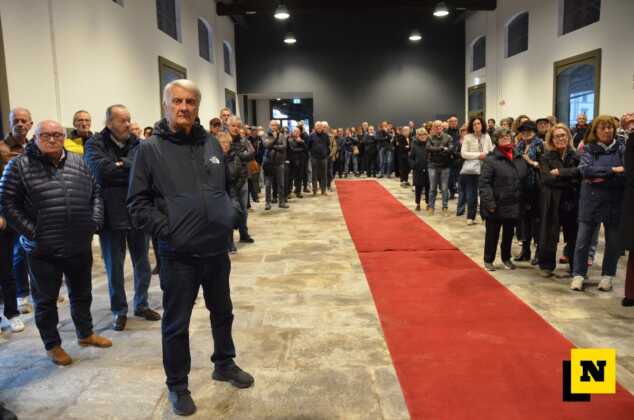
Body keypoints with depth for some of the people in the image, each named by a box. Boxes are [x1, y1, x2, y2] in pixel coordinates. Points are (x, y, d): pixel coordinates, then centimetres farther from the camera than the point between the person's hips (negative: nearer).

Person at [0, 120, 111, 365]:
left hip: (80, 246, 4)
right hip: (43, 250, -3)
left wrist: (95, 221, 0)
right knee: (46, 300, 11)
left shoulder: (79, 163, 5)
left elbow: (95, 192, 12)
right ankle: (52, 345, 28)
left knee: (82, 294, 19)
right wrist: (32, 232, -13)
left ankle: (85, 333, 38)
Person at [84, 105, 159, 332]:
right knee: (114, 266, 10)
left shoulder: (137, 143, 4)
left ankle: (141, 304, 31)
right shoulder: (95, 144, -4)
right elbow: (100, 170, -21)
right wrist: (131, 169, -14)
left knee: (142, 263, 13)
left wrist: (120, 165, -18)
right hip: (111, 215, -2)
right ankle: (119, 310, 25)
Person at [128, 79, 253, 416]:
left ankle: (224, 364, 43)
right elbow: (138, 203, -7)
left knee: (222, 312, 21)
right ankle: (177, 385, 29)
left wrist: (228, 218, 6)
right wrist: (166, 230, -15)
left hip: (217, 249, 5)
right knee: (176, 323, 9)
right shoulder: (150, 149, -7)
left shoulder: (211, 143, 5)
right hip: (178, 254, -4)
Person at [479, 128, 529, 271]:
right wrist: (489, 202, -21)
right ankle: (488, 260, 24)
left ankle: (506, 258, 36)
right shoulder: (491, 159, -10)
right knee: (492, 234, 8)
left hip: (514, 206, 5)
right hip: (496, 206, -5)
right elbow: (483, 183, -16)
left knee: (509, 234, 18)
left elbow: (525, 181, 12)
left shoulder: (520, 159, 8)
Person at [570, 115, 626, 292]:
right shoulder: (589, 149, 2)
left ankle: (607, 276, 24)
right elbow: (585, 170, -14)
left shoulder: (622, 149, 2)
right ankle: (578, 275, 13)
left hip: (615, 201, 1)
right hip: (590, 200, 0)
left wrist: (601, 179, -17)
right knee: (583, 240, 1)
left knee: (613, 241, 9)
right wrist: (612, 170, -18)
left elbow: (625, 174, -9)